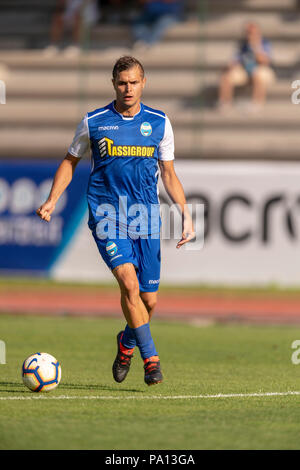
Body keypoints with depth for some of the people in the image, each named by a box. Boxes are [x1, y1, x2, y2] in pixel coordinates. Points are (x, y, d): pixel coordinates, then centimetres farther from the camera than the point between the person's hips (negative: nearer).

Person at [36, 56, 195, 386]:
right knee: (129, 283, -22)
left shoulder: (159, 123, 7)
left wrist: (186, 215, 4)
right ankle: (150, 359, -14)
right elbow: (70, 161, 16)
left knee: (148, 300, 3)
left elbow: (169, 175, 14)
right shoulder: (93, 122, 2)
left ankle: (127, 342, 35)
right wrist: (52, 200, 4)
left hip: (146, 218, 2)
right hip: (107, 215, -2)